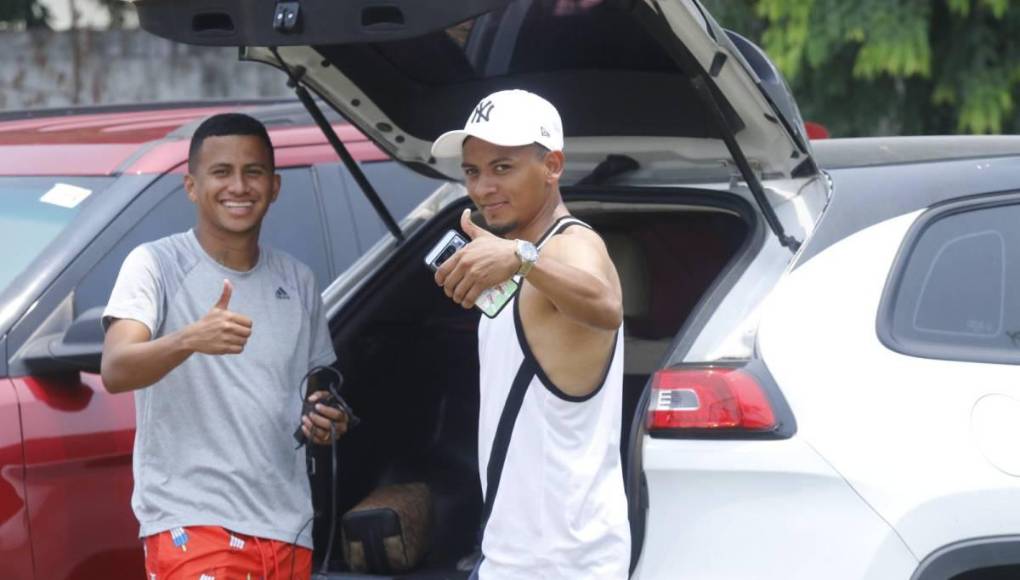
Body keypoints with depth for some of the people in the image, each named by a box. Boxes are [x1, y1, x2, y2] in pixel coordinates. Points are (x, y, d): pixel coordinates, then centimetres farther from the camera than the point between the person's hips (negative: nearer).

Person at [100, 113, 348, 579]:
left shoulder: (297, 281, 13)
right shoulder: (156, 264, -4)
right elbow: (114, 372, -19)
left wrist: (328, 421, 0)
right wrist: (189, 340, -38)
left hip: (288, 529, 6)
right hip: (190, 524, -6)